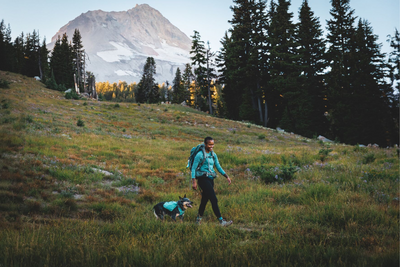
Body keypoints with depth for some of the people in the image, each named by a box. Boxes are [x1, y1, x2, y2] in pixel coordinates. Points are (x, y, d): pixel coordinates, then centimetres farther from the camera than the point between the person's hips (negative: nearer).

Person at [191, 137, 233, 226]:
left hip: (210, 179, 7)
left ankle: (198, 219, 29)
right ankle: (221, 221, -15)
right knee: (214, 200, -13)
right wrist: (194, 182, -15)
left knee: (205, 200, 14)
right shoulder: (200, 155, -9)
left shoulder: (213, 155, 12)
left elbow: (218, 167, 16)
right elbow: (193, 168, -8)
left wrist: (227, 176, 6)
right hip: (203, 179, -7)